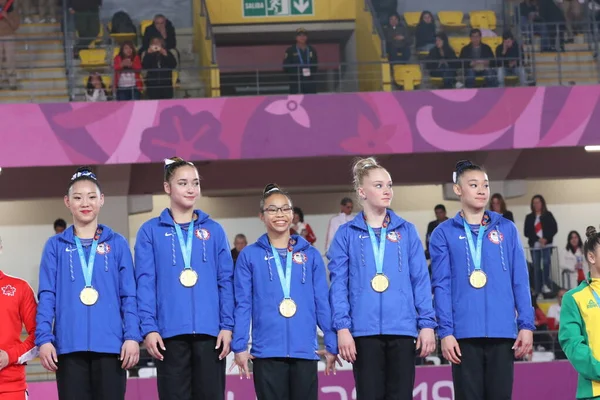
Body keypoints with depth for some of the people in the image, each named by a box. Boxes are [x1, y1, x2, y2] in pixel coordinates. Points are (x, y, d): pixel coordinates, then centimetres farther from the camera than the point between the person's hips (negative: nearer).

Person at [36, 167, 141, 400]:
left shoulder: (117, 244, 9)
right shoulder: (55, 246, 10)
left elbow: (129, 295, 6)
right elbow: (47, 297, 5)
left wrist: (132, 336, -5)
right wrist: (43, 338, -5)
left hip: (110, 345, 0)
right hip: (69, 346, 0)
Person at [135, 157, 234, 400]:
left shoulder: (214, 230, 10)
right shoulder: (151, 231, 5)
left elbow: (226, 281, 8)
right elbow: (145, 283, 0)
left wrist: (227, 325, -1)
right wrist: (148, 328, -9)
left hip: (210, 330, 2)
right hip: (170, 331, -1)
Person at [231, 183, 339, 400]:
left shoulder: (310, 255, 9)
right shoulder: (249, 256, 5)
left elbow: (323, 303, 8)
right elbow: (243, 304, 3)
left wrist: (332, 345, 3)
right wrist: (239, 346, -5)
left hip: (305, 351, 1)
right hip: (266, 351, -1)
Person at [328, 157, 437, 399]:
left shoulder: (407, 231, 9)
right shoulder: (347, 234, 4)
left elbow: (421, 281, 7)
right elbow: (338, 285, 0)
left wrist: (427, 323, -1)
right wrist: (342, 327, -9)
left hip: (402, 329, 1)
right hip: (364, 331, -1)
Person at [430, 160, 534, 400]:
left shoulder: (506, 229, 10)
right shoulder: (444, 234, 5)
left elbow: (520, 281, 8)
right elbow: (441, 287, 0)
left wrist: (526, 325, 0)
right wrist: (445, 331, -9)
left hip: (503, 332, 2)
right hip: (464, 334, -2)